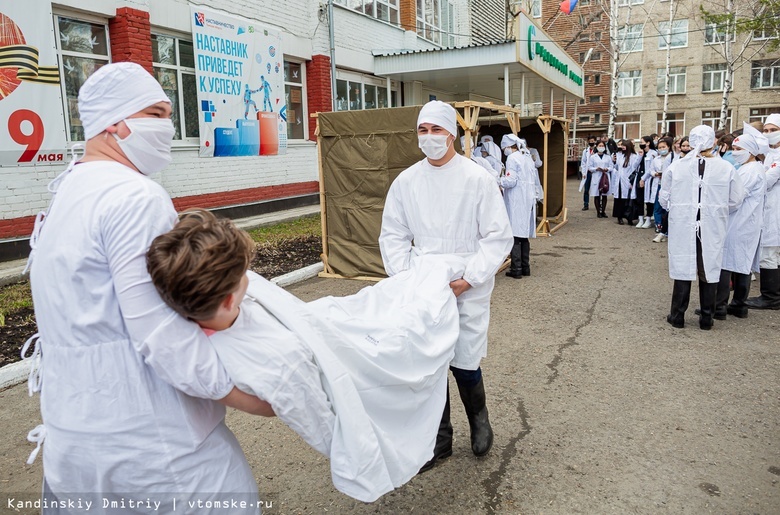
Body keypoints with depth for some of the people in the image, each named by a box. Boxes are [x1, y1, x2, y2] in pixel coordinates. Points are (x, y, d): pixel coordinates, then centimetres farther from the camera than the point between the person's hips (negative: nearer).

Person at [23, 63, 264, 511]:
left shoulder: (68, 192, 12)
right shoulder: (136, 197, -19)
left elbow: (93, 321, 13)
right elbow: (165, 338, -25)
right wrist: (264, 398, -19)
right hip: (148, 443, -9)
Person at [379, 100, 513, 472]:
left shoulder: (477, 179, -8)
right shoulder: (406, 181, 2)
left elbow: (498, 238, -7)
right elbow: (393, 236, 6)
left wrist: (468, 279, -16)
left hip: (468, 290, -3)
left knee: (464, 364, -1)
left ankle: (479, 419, 34)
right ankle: (439, 440, 29)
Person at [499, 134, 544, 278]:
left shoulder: (512, 158, -11)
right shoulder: (527, 157, 14)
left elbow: (511, 181, -17)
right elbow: (535, 178, 18)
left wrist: (498, 181, -2)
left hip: (516, 201, -8)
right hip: (528, 199, 8)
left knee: (515, 234, -5)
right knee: (524, 234, 13)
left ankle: (516, 269, -4)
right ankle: (525, 267, 17)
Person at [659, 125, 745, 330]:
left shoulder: (676, 167, -7)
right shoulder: (726, 168, -7)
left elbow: (664, 199, 0)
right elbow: (735, 201, -2)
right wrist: (717, 209, 16)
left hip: (683, 227, 0)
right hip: (712, 229, 0)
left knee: (683, 267, 9)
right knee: (709, 270, 11)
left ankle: (677, 316, 16)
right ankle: (706, 318, 21)